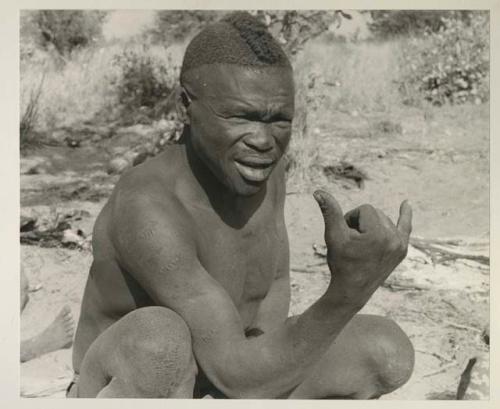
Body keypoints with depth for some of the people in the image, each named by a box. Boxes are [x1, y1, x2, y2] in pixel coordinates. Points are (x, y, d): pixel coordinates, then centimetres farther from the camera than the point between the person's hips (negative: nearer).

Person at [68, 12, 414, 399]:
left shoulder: (261, 163, -12)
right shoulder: (146, 208, -36)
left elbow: (274, 282, 3)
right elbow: (241, 382, -37)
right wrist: (351, 286, -50)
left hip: (215, 377, 6)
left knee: (390, 353, -7)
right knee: (161, 338, -42)